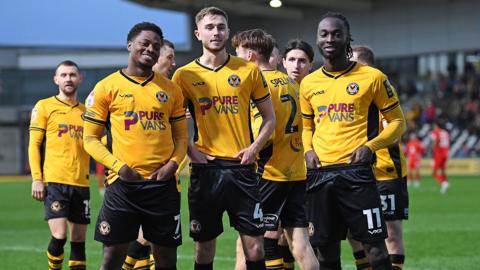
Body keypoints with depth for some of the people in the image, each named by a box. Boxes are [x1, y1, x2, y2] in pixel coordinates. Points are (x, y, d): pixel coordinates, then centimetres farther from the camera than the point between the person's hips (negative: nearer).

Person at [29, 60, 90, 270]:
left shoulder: (86, 111, 16)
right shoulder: (44, 107, 4)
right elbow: (34, 144, 0)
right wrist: (36, 179, -8)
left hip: (81, 182, 4)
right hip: (54, 182, -4)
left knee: (79, 240, 4)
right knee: (59, 236, -15)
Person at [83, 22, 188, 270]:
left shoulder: (171, 90, 12)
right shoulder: (107, 87, 2)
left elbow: (181, 135, 16)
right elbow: (90, 138, 2)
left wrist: (173, 163, -3)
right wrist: (118, 166, -11)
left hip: (162, 183, 3)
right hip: (123, 183, -3)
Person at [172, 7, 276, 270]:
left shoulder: (249, 70, 5)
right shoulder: (184, 75, 4)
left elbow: (269, 117, 11)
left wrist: (254, 147, -3)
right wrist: (190, 150, -5)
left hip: (242, 168, 0)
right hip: (205, 168, 0)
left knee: (254, 246, -2)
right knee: (204, 245, 5)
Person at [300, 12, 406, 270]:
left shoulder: (371, 77, 0)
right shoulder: (309, 83, 12)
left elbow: (397, 121, 4)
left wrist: (370, 146, -11)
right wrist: (308, 150, 4)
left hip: (356, 170, -4)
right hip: (319, 172, 4)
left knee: (374, 245, -9)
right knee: (325, 248, 7)